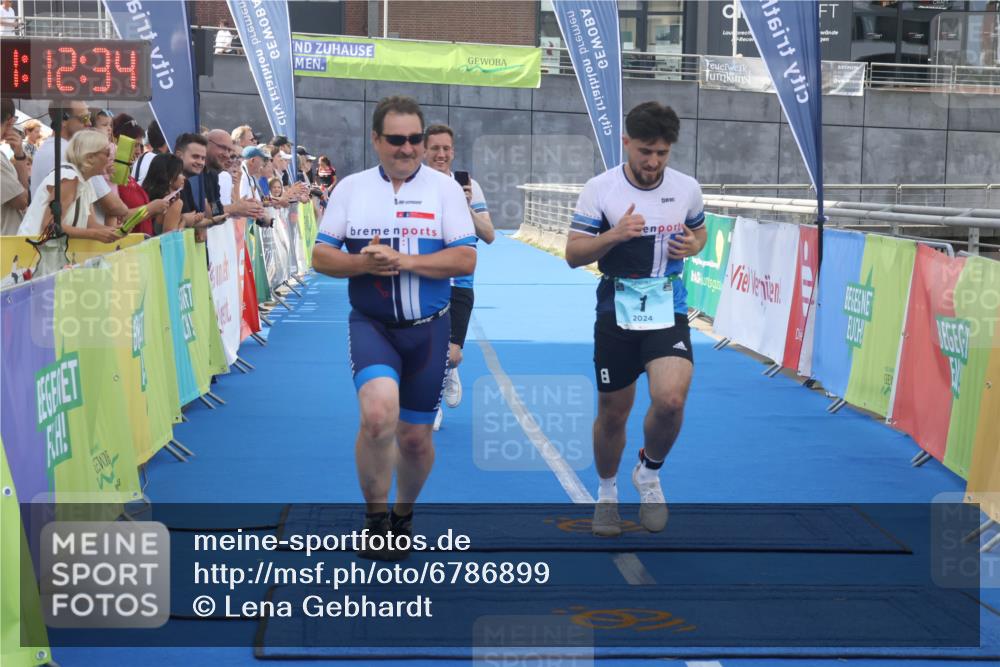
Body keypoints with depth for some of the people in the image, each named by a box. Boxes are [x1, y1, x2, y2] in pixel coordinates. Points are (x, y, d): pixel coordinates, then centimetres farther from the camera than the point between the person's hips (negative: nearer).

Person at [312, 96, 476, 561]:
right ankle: (375, 516, -6)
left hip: (427, 329, 1)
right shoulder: (351, 188, 5)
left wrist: (403, 261, -18)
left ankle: (403, 513, 36)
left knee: (415, 436, 8)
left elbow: (466, 260, -7)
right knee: (378, 413, -25)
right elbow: (321, 256, 4)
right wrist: (363, 263, -16)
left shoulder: (445, 188, 1)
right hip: (370, 325, -1)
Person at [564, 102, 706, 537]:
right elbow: (573, 254, -5)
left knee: (670, 400, -21)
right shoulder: (600, 189, -7)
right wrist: (613, 235, -23)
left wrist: (692, 246, -6)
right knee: (612, 412, 8)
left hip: (667, 309, 1)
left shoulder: (687, 188, 0)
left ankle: (649, 473, 10)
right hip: (617, 310, 0)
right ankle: (607, 492, 35)